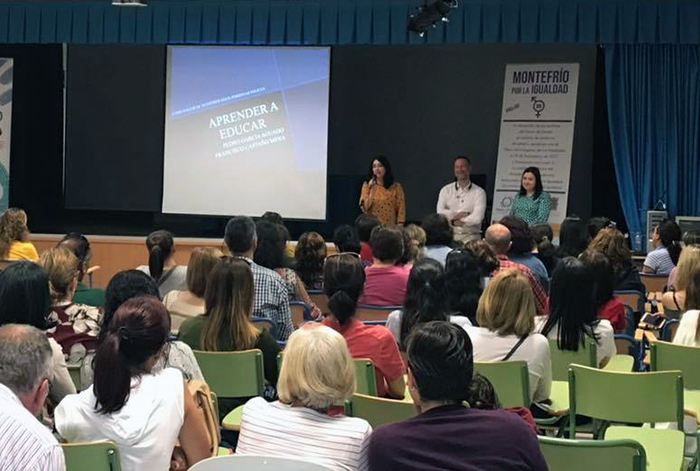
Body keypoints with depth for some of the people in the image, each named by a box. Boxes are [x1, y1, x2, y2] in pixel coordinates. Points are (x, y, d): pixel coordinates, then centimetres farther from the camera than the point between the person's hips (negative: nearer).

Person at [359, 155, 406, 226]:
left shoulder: (396, 187, 3)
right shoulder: (367, 186, 7)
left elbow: (401, 209, 1)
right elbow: (364, 207, -3)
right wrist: (369, 188, -6)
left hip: (390, 227, -1)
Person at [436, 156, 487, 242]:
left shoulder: (479, 192, 3)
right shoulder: (446, 190, 10)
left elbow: (477, 218, -9)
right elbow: (440, 213, -3)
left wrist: (454, 221, -7)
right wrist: (461, 214, -10)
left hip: (470, 235, -1)